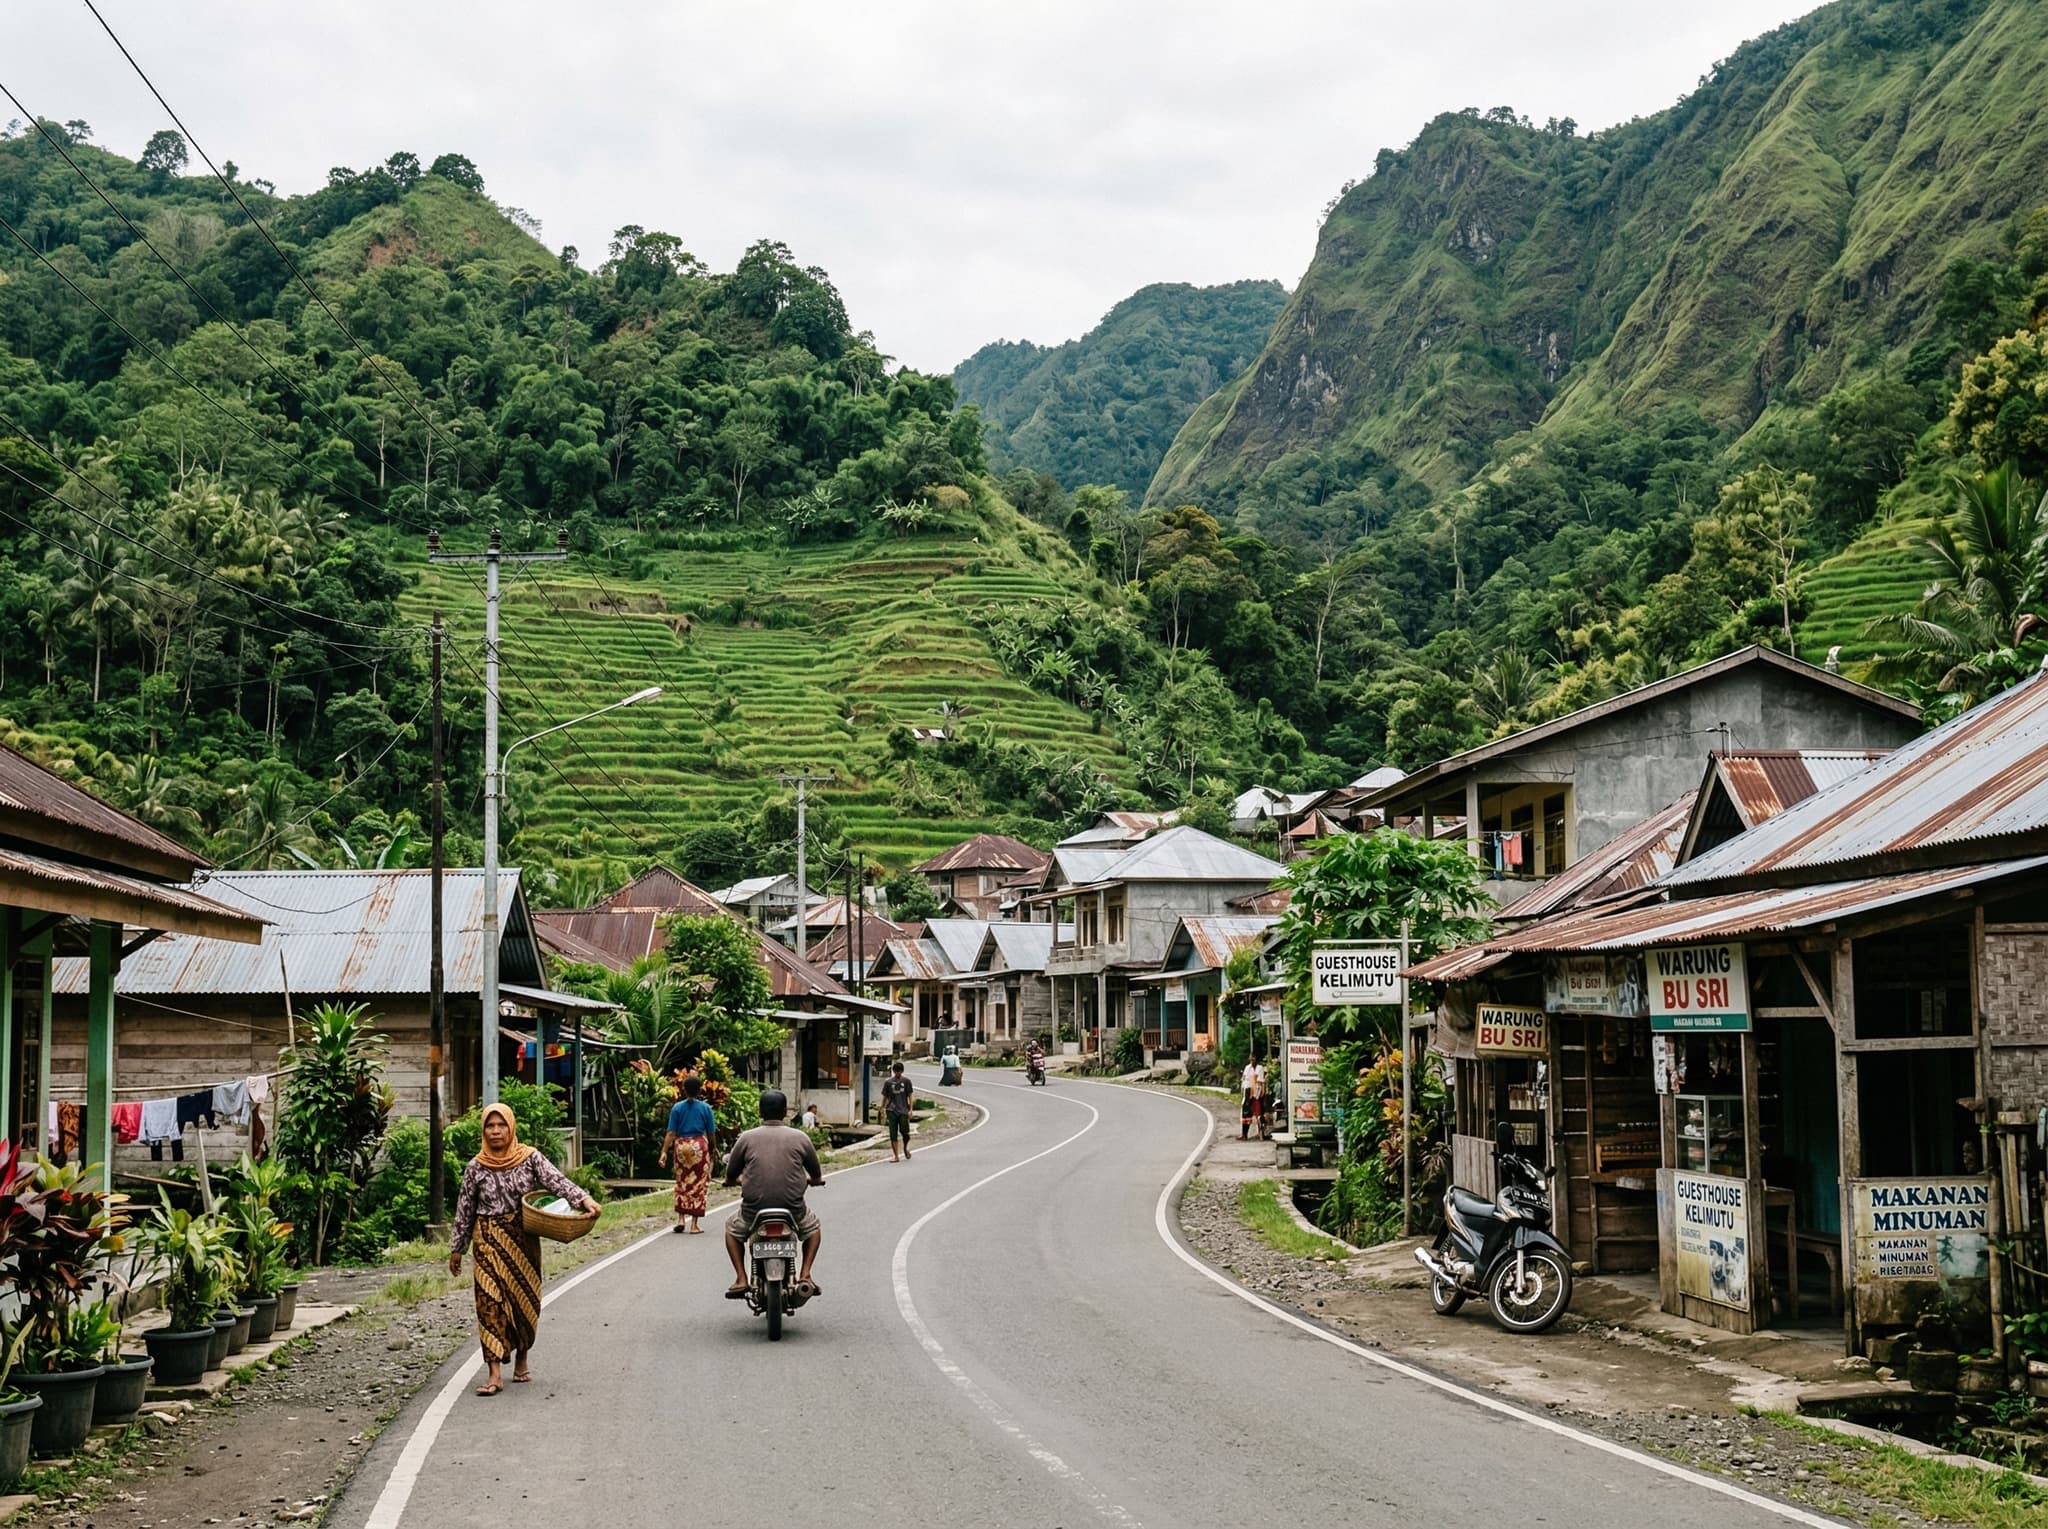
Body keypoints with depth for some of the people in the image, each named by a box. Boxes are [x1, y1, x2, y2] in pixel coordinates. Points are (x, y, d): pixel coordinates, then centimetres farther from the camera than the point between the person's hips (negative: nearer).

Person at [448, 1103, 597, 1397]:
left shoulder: (529, 1158, -2)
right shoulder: (476, 1167, 2)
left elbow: (556, 1180, -15)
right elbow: (465, 1209, 8)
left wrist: (583, 1199, -31)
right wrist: (456, 1248, 10)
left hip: (524, 1238, 0)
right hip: (489, 1240, 0)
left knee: (525, 1298, 7)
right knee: (490, 1302, -7)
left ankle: (521, 1360, 27)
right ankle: (495, 1374, -10)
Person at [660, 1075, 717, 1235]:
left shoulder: (677, 1108, -1)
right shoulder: (705, 1108, -3)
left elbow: (671, 1133, -6)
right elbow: (711, 1133, 2)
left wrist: (664, 1151, -6)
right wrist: (713, 1149, 17)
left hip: (681, 1145, 1)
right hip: (699, 1145, -1)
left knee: (682, 1183, 15)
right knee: (699, 1184, 4)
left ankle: (681, 1219, 10)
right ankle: (694, 1224, 3)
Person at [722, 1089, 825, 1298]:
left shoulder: (747, 1138, -1)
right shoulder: (800, 1138, 0)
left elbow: (730, 1178, 8)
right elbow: (817, 1177, 11)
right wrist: (806, 1180, 35)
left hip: (753, 1210, 0)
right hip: (792, 1210, 0)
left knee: (732, 1226, 31)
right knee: (813, 1226, 31)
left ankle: (741, 1279, 18)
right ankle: (805, 1275, 15)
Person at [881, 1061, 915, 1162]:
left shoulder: (906, 1081, 5)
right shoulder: (889, 1082, 7)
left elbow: (910, 1096, 5)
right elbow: (885, 1097, 12)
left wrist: (910, 1109, -4)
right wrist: (883, 1110, 8)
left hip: (903, 1111, -1)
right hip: (892, 1111, 1)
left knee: (904, 1131, -5)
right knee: (893, 1134, -2)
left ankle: (905, 1148, 26)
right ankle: (896, 1156, 2)